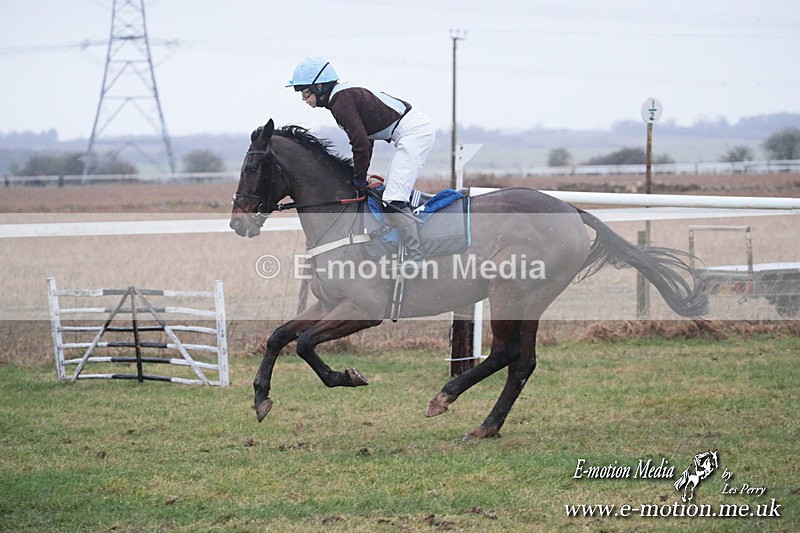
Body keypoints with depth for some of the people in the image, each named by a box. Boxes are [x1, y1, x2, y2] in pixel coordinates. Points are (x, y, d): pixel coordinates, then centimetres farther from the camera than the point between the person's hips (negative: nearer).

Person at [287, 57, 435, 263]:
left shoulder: (341, 101, -16)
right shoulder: (346, 95, 15)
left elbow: (361, 144, -21)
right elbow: (366, 137, 21)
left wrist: (359, 180, -10)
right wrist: (360, 177, 18)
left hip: (415, 130, -11)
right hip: (416, 129, 11)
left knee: (393, 199, -16)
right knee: (391, 193, 17)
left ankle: (416, 258, -19)